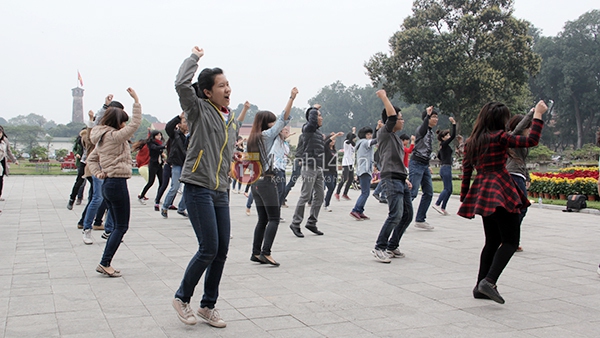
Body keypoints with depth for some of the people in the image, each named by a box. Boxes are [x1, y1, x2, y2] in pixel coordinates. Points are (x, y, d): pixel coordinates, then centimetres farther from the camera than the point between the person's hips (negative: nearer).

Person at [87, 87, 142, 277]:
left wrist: (97, 172, 8)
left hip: (107, 183, 10)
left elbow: (91, 159, 23)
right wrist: (136, 100, -12)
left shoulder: (103, 139, 15)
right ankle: (105, 263, -6)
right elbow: (135, 123, -16)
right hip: (117, 183, -10)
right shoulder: (114, 136, -13)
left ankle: (106, 264, 13)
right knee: (121, 226, -3)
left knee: (117, 226, 14)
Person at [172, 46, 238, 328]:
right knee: (208, 249, -9)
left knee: (221, 251, 7)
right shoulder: (199, 110, -5)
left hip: (220, 192, 7)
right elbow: (181, 84, -23)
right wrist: (194, 57, -8)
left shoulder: (233, 120, 14)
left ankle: (208, 306, 21)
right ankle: (182, 298, 13)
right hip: (198, 189, -7)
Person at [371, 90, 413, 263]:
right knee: (395, 215, -17)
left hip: (401, 180, 10)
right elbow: (391, 115, -17)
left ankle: (392, 246, 20)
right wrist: (383, 97, -8)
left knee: (407, 215, 10)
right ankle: (379, 248, -9)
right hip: (391, 179, -10)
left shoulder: (397, 139, 23)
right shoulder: (383, 133, -2)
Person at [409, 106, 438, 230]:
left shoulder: (431, 132, 17)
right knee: (412, 193, -13)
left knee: (428, 193, 8)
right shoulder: (421, 129, -9)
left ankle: (420, 220, 15)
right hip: (416, 164, -9)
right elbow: (422, 131, -37)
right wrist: (427, 115, -45)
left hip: (425, 165, 9)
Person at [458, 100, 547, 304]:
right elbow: (531, 141, -11)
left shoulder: (471, 142, 11)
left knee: (493, 241, 16)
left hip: (481, 192, 8)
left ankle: (481, 287, 15)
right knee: (510, 241, -4)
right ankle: (489, 281, -19)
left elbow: (466, 173, 11)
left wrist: (464, 198, 17)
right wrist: (538, 115, -2)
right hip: (501, 191, -8)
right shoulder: (499, 137, -8)